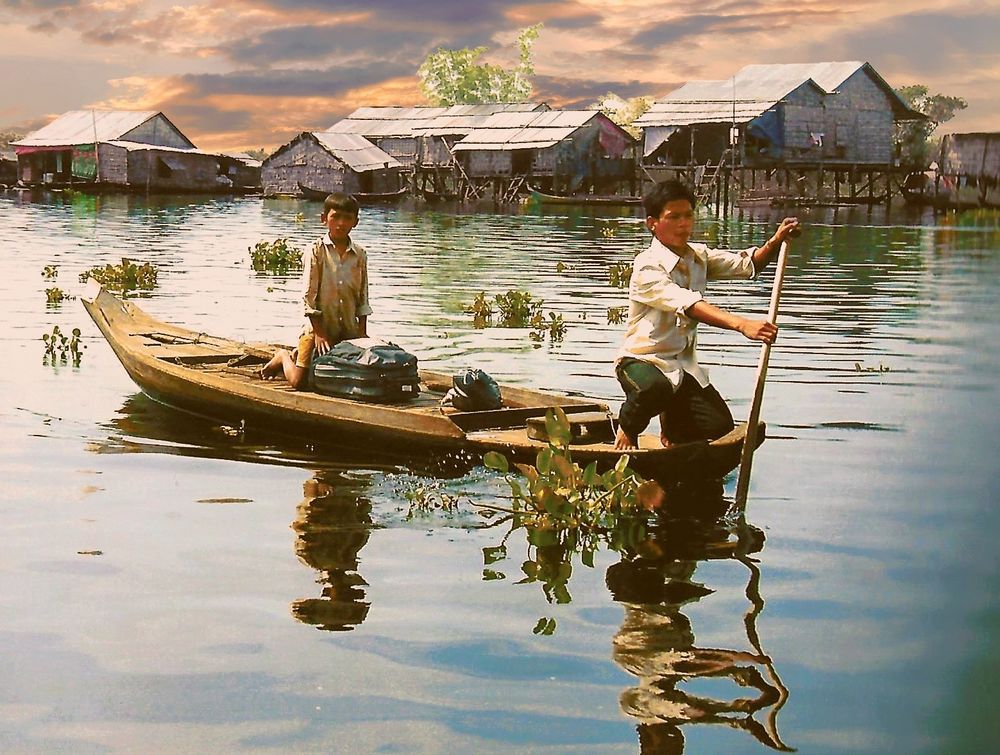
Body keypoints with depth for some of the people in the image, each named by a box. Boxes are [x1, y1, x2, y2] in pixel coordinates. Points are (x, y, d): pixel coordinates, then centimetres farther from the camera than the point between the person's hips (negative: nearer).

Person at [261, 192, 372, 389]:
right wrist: (319, 334, -13)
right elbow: (310, 295, -9)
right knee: (299, 382, -9)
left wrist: (362, 333, 2)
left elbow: (363, 298, 9)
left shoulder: (359, 255, 4)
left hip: (349, 330, 4)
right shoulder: (317, 250, -7)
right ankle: (284, 357, 28)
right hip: (318, 327, -4)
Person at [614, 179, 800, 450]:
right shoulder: (647, 266, -20)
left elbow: (746, 265, 3)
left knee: (719, 426, -10)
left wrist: (775, 242, -19)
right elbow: (687, 304, -34)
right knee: (656, 389, -41)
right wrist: (742, 324, -46)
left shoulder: (698, 256, 7)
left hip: (683, 362, 7)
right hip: (642, 359, -7)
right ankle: (628, 425, -6)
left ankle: (672, 420, 24)